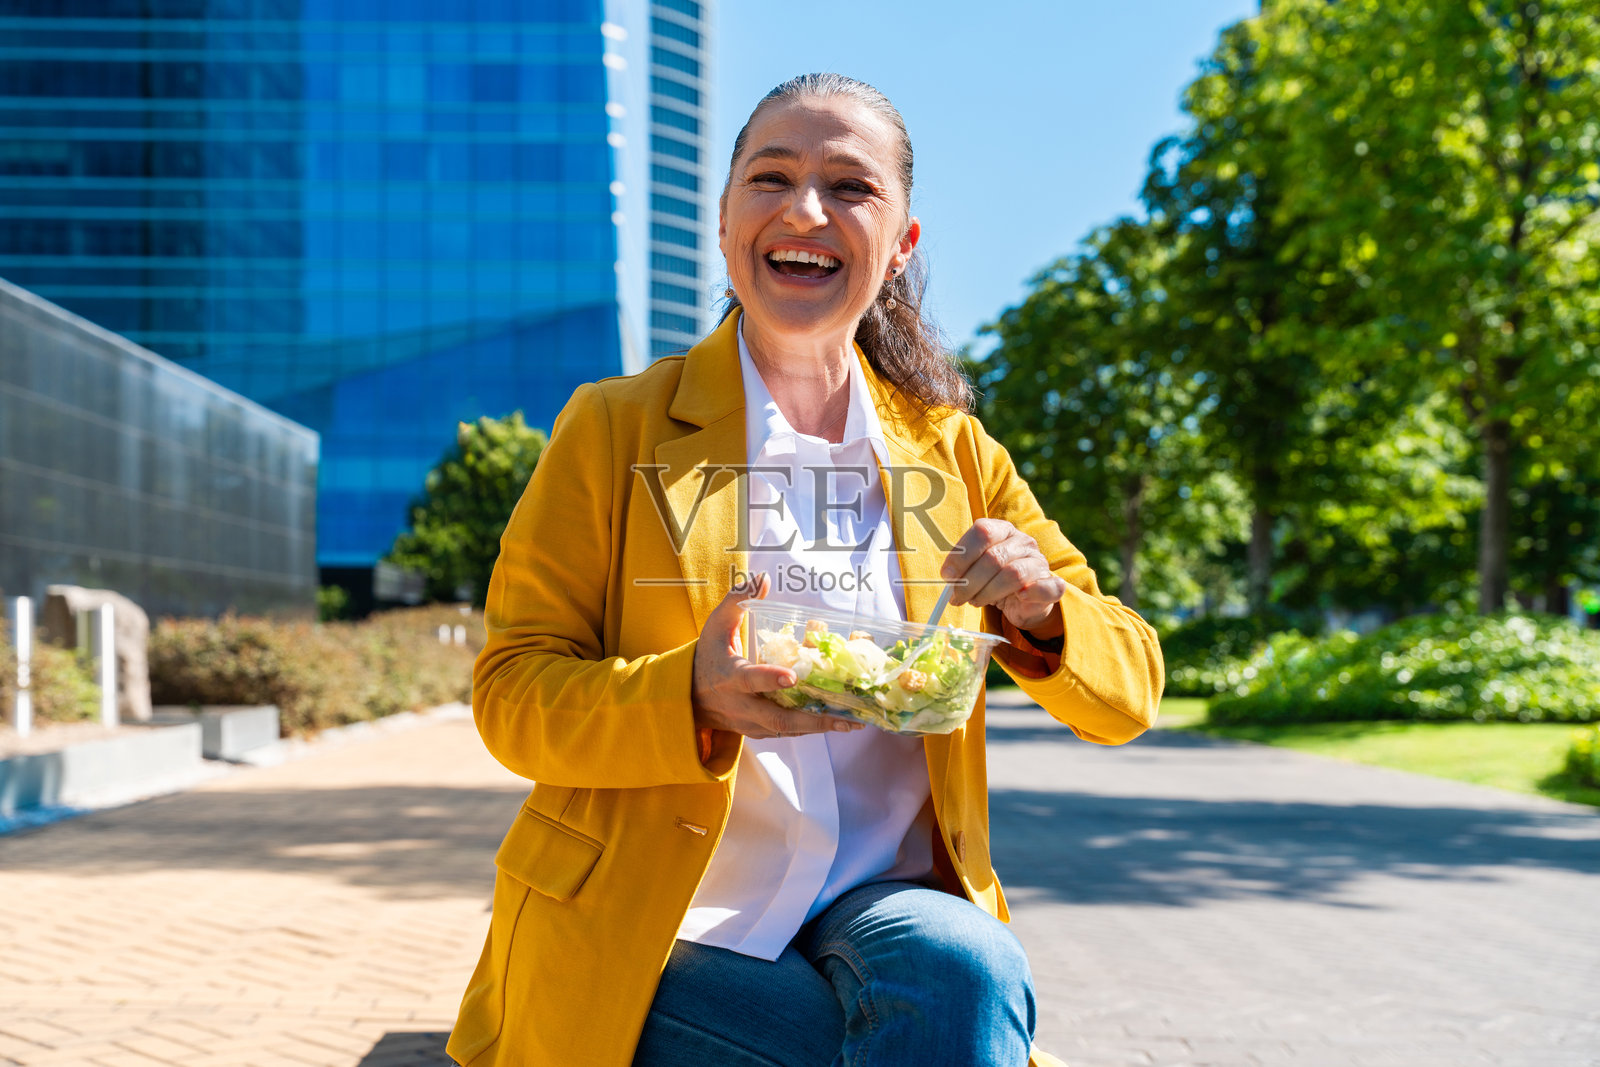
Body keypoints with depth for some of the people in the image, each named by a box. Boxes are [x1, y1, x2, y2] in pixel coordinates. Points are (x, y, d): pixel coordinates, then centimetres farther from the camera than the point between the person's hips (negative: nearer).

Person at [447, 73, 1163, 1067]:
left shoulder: (951, 452, 8)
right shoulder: (613, 426, 0)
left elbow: (1129, 697, 7)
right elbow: (511, 694, -6)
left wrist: (1043, 613, -16)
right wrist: (693, 697, -26)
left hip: (884, 907, 3)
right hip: (657, 939, -3)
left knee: (958, 969, -29)